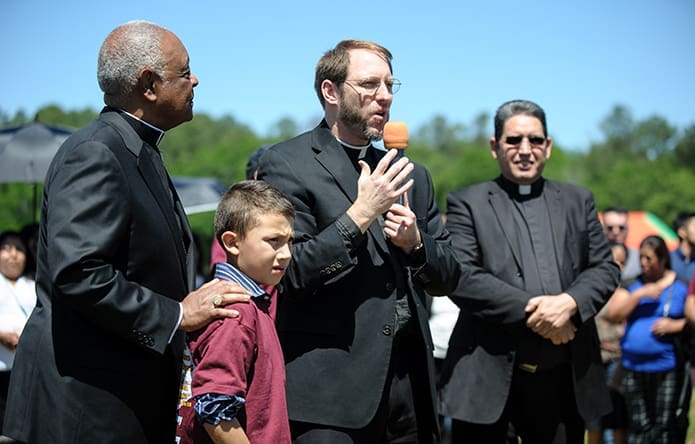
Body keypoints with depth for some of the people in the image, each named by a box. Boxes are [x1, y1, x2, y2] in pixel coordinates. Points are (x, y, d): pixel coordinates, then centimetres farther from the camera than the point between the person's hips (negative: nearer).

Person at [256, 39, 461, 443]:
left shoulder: (412, 175, 16)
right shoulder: (286, 164, -2)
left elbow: (448, 277, 16)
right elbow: (289, 273, -10)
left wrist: (415, 242, -3)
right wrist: (360, 215, -14)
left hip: (409, 376, 6)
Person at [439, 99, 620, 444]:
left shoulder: (578, 201, 15)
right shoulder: (467, 203, 3)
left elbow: (605, 268, 9)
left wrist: (570, 302, -12)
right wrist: (530, 309, -16)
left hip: (564, 377, 4)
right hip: (487, 376, -3)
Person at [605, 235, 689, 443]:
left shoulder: (682, 286, 3)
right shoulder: (632, 285, 9)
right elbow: (612, 315, -2)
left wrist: (675, 325, -14)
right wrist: (640, 294, -10)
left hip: (667, 369, -2)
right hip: (633, 369, 3)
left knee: (665, 426, -3)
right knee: (638, 426, 6)